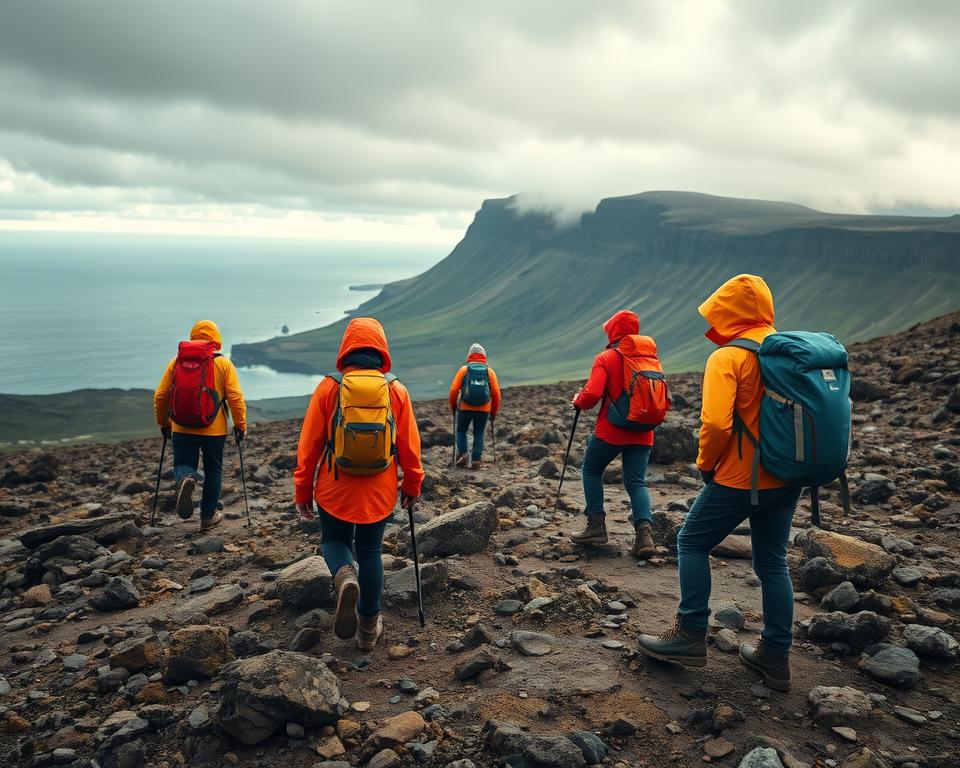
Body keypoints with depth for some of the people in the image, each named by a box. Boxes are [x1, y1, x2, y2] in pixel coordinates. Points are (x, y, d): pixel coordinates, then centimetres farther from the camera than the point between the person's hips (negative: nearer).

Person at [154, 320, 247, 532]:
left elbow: (160, 395, 6)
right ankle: (208, 516, 20)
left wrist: (163, 422, 20)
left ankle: (186, 479, -23)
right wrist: (240, 425, 1)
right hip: (214, 429, -1)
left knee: (183, 465, 13)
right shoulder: (223, 364, -3)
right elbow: (236, 397, -9)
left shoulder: (177, 361, 4)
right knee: (213, 470, 14)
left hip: (182, 428, 1)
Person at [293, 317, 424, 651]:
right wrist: (412, 485, 14)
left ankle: (345, 577, -13)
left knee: (335, 541, 20)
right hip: (379, 491, 1)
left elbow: (309, 444, -5)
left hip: (335, 489, -1)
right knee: (370, 551, 15)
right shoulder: (396, 390, -4)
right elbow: (410, 445, 1)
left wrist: (302, 490, 5)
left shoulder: (329, 388, -8)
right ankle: (369, 628, 21)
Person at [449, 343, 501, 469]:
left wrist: (453, 406, 11)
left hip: (465, 408, -1)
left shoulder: (464, 369, 3)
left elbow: (453, 390, -3)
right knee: (479, 434, 14)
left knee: (461, 431, 17)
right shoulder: (490, 371, 5)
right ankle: (476, 459, 6)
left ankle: (462, 453, 1)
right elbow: (496, 394, 1)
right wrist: (494, 412, 11)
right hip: (484, 410, 1)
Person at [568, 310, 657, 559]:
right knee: (636, 481, 8)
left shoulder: (606, 358, -8)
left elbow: (592, 394, -17)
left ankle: (596, 525, 9)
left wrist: (578, 402, 3)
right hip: (642, 433, 4)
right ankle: (644, 531, -12)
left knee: (591, 471, 16)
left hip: (611, 430, -4)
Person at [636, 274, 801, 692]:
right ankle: (776, 656, 20)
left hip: (740, 478, -7)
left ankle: (691, 635, 11)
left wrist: (706, 465, -7)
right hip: (786, 477, 7)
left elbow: (716, 423, -25)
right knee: (772, 562, 15)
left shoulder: (727, 357, -15)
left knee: (692, 544, 10)